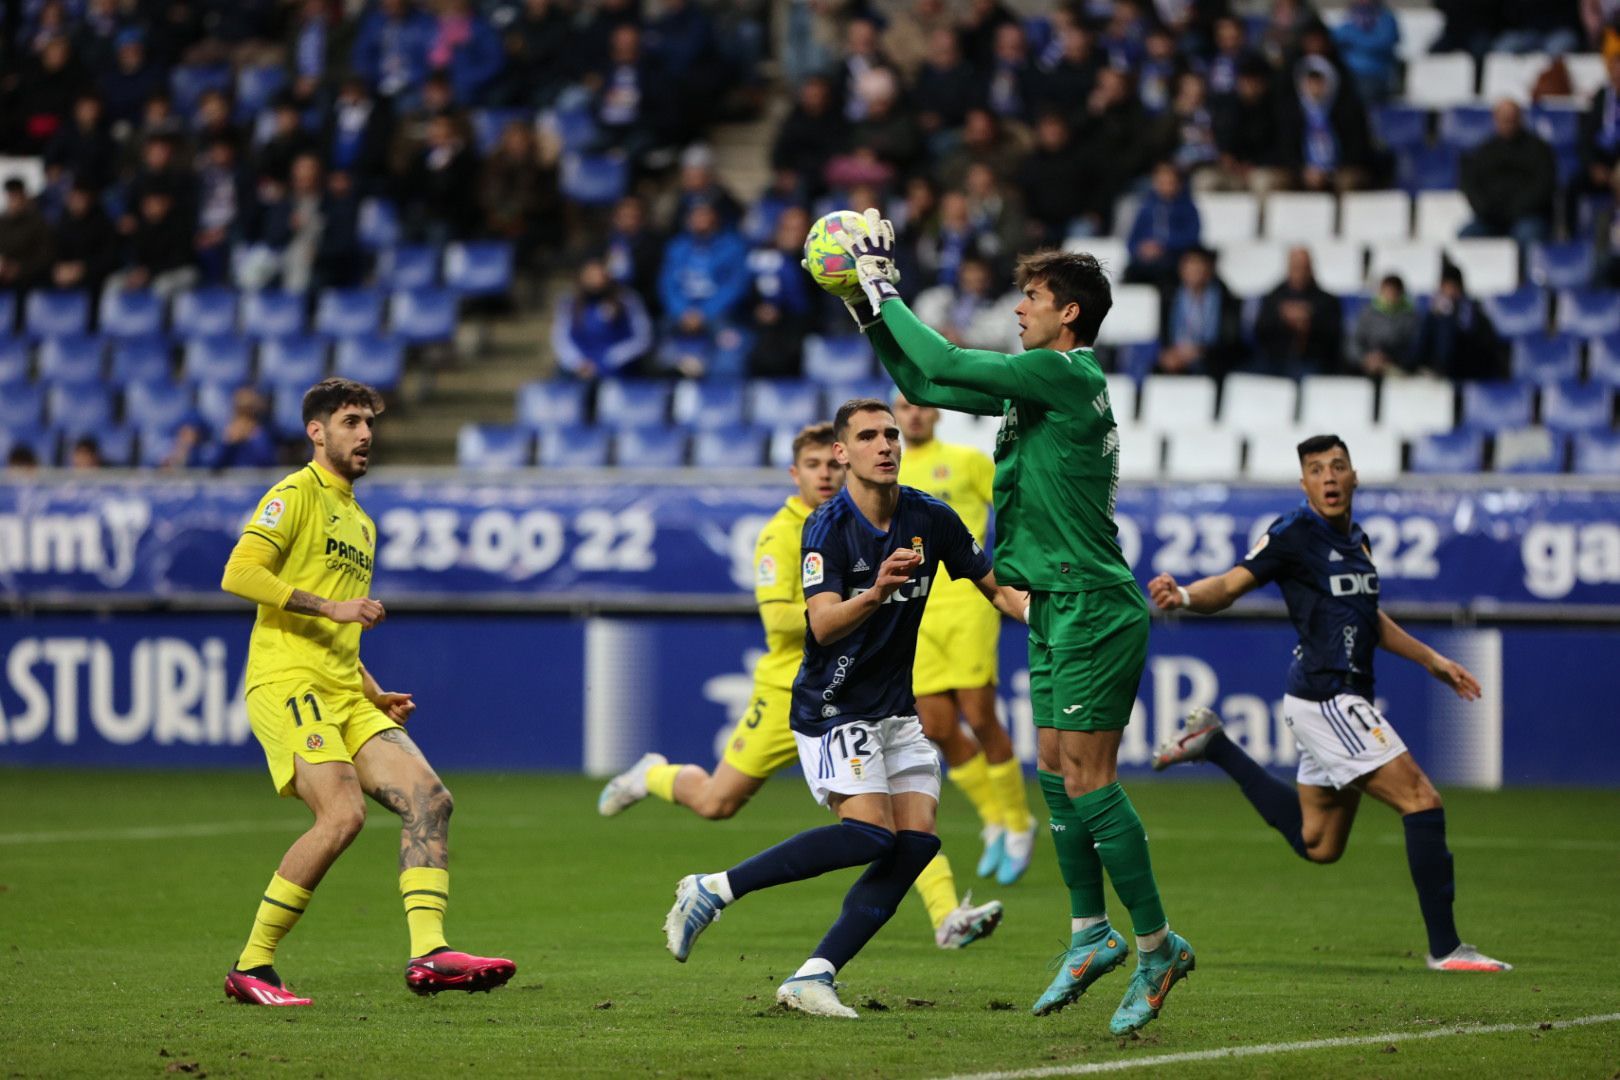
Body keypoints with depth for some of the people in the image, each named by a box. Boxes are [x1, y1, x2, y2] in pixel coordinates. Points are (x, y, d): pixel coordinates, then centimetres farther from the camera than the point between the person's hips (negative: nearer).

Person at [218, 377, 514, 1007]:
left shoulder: (361, 523, 27)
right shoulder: (297, 494, 0)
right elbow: (238, 574, -14)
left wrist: (376, 695, 20)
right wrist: (331, 606, -18)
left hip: (345, 699, 8)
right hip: (287, 684, -8)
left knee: (428, 799, -9)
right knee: (343, 814, -23)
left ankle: (429, 953, -17)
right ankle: (251, 967, -13)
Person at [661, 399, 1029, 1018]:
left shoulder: (931, 519, 1)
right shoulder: (827, 527, -15)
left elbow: (995, 586, 12)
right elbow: (823, 624, -26)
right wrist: (876, 592, -45)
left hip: (895, 709, 6)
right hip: (832, 706, -6)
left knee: (917, 839, -11)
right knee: (870, 832, -23)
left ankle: (814, 977, -11)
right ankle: (713, 890, -13)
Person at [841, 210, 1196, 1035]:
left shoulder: (1068, 374, -15)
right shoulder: (1038, 381, 14)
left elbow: (944, 365, -18)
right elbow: (922, 385, 20)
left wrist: (885, 291, -7)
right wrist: (867, 305, 13)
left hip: (1093, 609, -10)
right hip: (1058, 606, 10)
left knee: (1087, 780, -9)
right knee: (1056, 770, 12)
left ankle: (1157, 945, -4)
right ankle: (1092, 934, 20)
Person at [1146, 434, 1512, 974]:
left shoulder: (1355, 539, 14)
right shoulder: (1295, 533, -10)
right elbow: (1230, 585, -15)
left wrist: (1431, 659, 31)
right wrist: (1183, 596, -36)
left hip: (1338, 702, 9)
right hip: (1326, 700, -9)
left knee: (1317, 844, 19)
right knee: (1421, 800, -12)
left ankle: (1214, 746, 26)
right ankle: (1444, 947, -8)